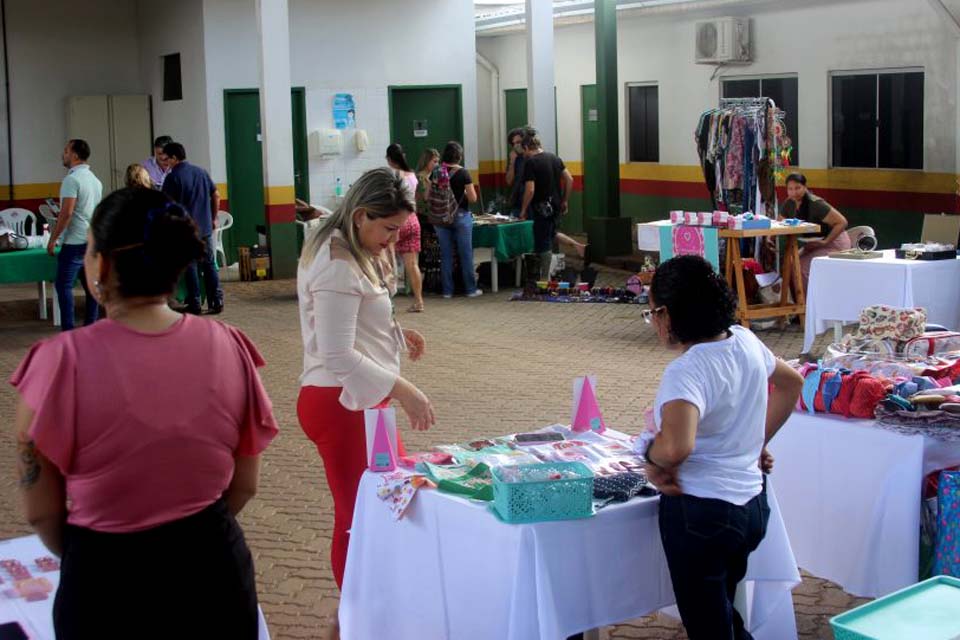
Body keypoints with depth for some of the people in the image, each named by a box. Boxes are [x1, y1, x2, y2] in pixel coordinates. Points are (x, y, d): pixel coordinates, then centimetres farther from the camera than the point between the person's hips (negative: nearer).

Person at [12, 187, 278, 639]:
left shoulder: (62, 363, -19)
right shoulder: (228, 348, -10)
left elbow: (41, 512, -8)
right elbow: (243, 486, 1)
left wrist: (92, 554, 11)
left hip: (107, 583, -2)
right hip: (215, 569, 2)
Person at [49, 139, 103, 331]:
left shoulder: (72, 179, -14)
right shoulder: (95, 179, 13)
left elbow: (67, 213, -19)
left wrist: (53, 239, -13)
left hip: (75, 241, -8)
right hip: (92, 241, 8)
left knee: (64, 285, -4)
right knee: (90, 286, 10)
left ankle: (68, 331, -7)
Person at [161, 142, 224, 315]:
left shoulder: (173, 177, -10)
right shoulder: (201, 172, 9)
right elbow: (216, 196, 12)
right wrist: (213, 218, 19)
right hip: (205, 228, 5)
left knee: (190, 267, 2)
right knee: (209, 264, 10)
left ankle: (194, 305, 4)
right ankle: (216, 302, 9)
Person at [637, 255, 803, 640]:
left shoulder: (686, 372, -24)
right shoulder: (745, 341, 1)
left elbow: (675, 449, -40)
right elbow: (791, 383, 21)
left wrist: (651, 455, -18)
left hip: (701, 513, -8)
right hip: (751, 504, 8)